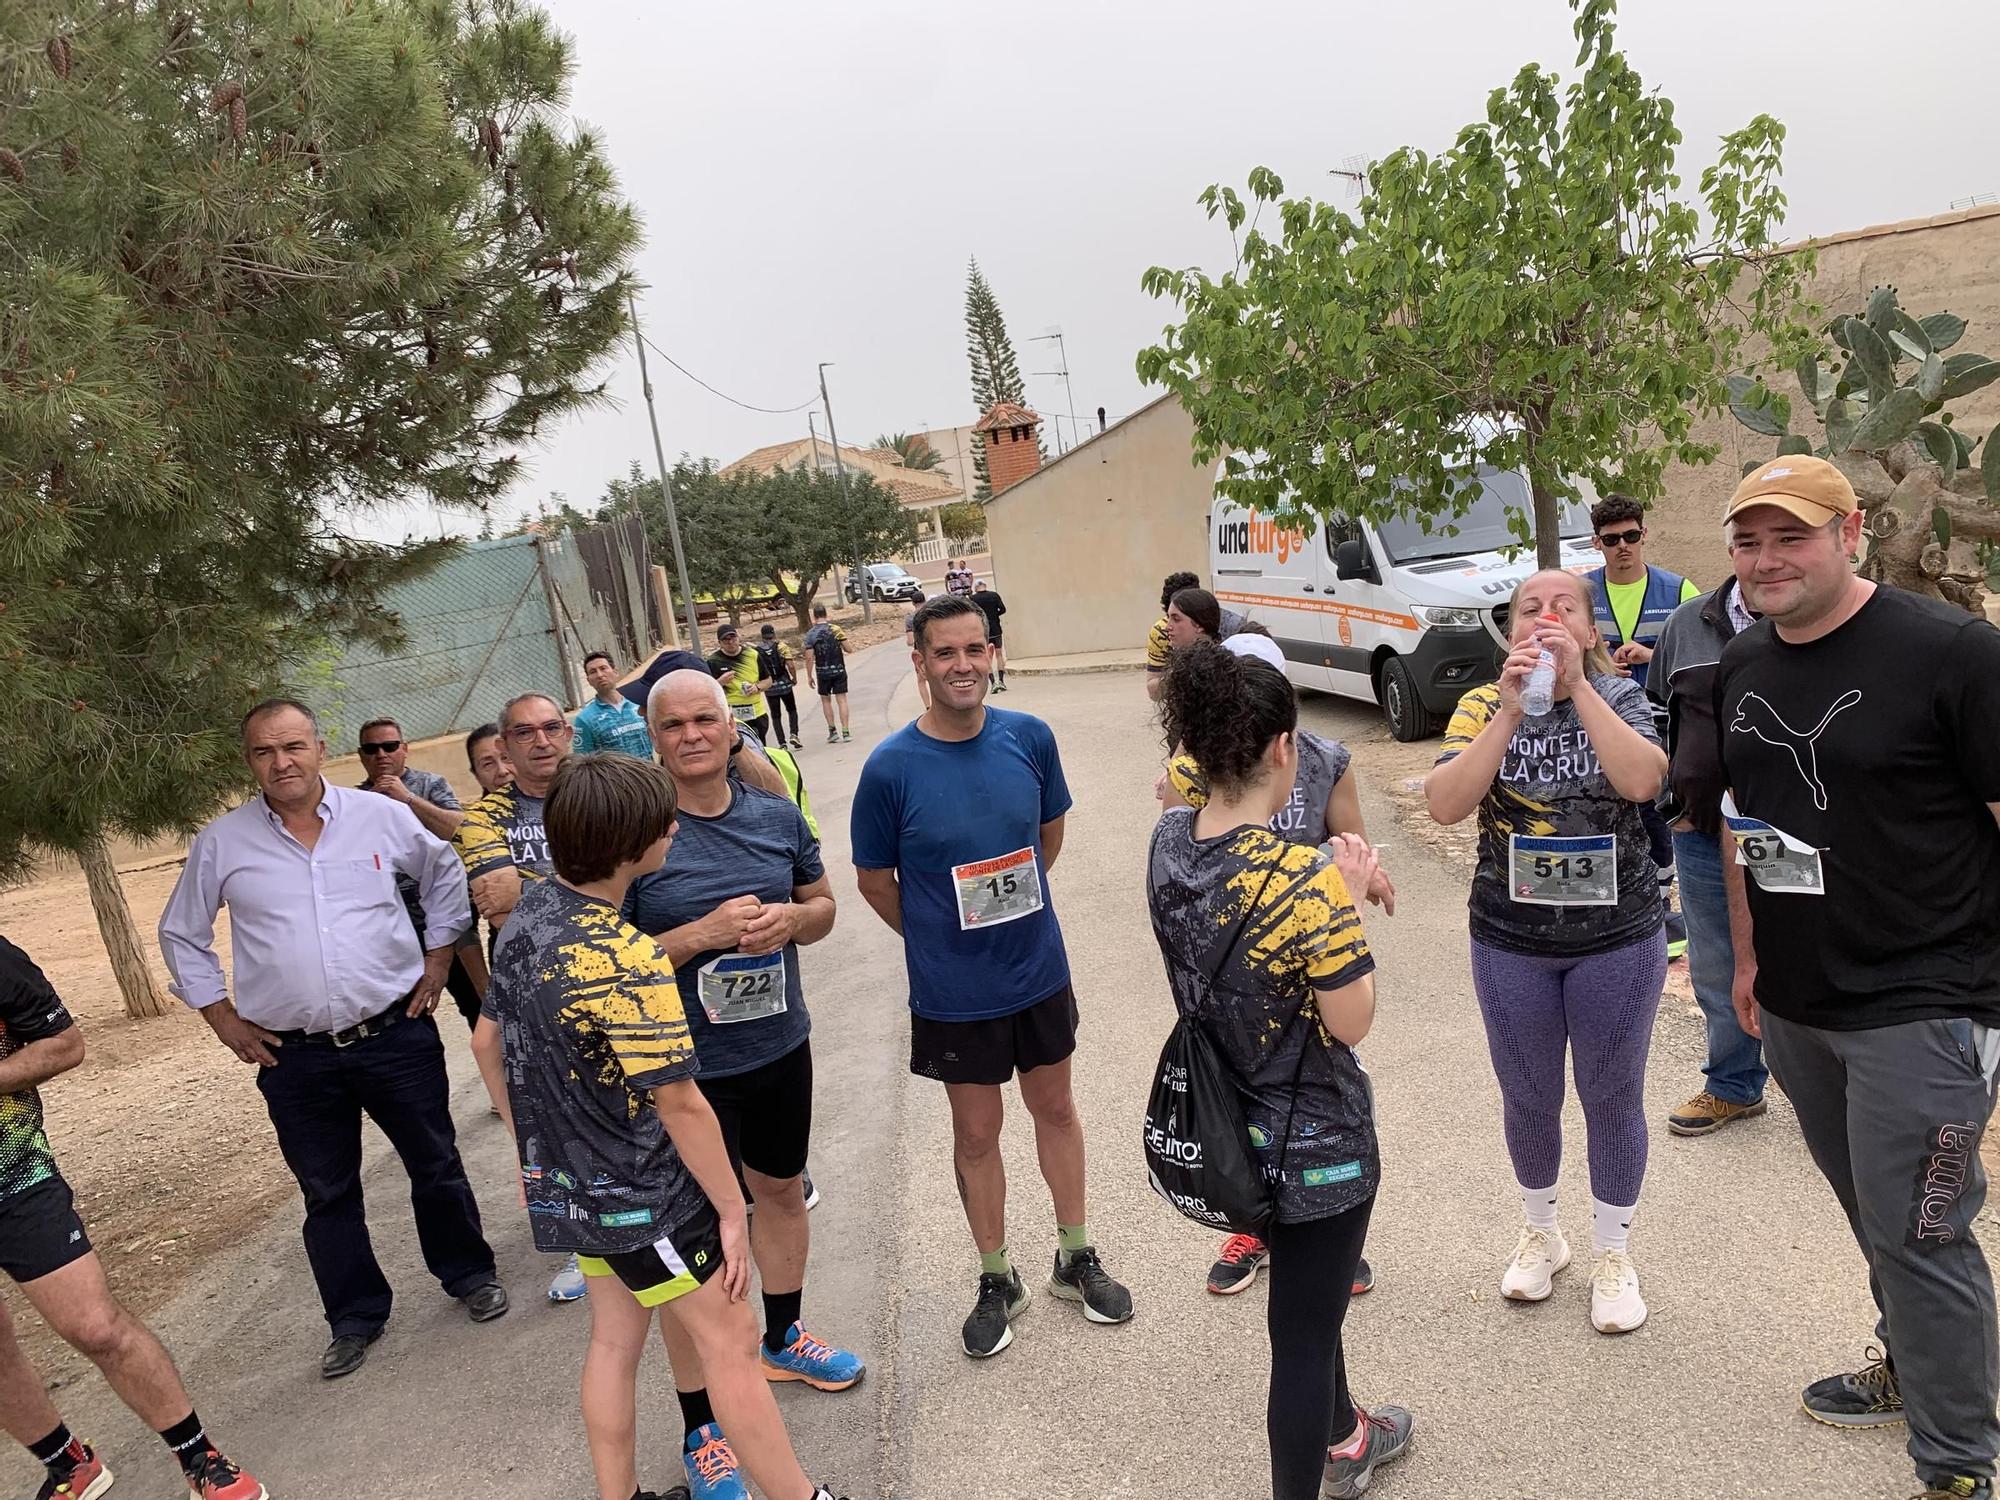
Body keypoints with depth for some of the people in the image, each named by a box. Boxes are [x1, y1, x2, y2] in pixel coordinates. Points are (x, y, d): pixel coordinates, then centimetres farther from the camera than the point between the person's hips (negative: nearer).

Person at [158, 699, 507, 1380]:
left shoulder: (381, 816, -3)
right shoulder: (221, 843, -2)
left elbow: (445, 877, 13)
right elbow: (181, 934, 11)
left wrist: (437, 961, 7)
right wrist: (225, 1022, 6)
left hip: (397, 1036, 0)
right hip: (295, 1060, 1)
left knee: (436, 1165, 12)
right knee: (328, 1194, 13)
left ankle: (469, 1273, 34)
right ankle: (356, 1316, 31)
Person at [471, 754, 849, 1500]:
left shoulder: (529, 911, -2)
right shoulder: (625, 959, -29)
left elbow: (488, 1041, 10)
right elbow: (679, 1105, -24)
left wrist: (536, 1152, 20)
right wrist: (731, 1209, -13)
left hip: (569, 1180, 8)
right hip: (643, 1194, -8)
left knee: (615, 1341, 21)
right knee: (729, 1343, 5)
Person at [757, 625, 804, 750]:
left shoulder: (757, 650, -1)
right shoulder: (781, 646, -5)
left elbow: (756, 670, -3)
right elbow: (790, 665, -13)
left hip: (769, 688, 1)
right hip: (784, 684, -1)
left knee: (775, 716, 10)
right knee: (792, 710, 17)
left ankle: (782, 743, 5)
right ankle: (793, 734, -3)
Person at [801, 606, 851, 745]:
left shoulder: (810, 634, -6)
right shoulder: (836, 629, -5)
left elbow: (809, 657, -8)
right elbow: (847, 648, -6)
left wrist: (809, 676, 0)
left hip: (822, 672, 0)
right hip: (839, 670, 0)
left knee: (826, 700, 16)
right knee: (841, 700, 2)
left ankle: (832, 731, 12)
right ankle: (845, 732, -2)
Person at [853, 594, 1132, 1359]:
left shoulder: (1030, 738, -10)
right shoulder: (890, 767, -18)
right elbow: (875, 878, -5)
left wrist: (1016, 914, 6)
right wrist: (942, 939, 2)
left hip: (1040, 970, 3)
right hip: (954, 991, -3)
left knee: (1056, 1108, 19)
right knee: (976, 1132, 13)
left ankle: (1076, 1258, 40)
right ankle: (997, 1280, 35)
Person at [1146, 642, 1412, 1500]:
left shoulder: (1167, 843, -9)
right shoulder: (1305, 879, -30)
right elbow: (1352, 1022, -19)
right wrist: (1348, 901, -11)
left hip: (1229, 1125, 8)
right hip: (1314, 1139, -8)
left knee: (1308, 1300, 31)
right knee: (1304, 1333, 12)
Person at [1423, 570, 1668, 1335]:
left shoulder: (1620, 696, -6)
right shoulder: (1483, 707, -6)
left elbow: (1643, 780, -26)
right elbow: (1446, 805, -21)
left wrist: (1576, 684, -27)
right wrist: (1511, 707, -26)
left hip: (1618, 939, -1)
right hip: (1511, 942, 1)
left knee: (1613, 1099, 12)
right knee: (1528, 1099, 15)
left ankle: (1613, 1254, 33)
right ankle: (1541, 1234, 39)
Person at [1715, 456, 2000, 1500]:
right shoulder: (1740, 666, 6)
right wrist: (1748, 954, 17)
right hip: (1795, 1003, 6)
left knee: (1916, 1234, 1)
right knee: (1873, 1213, 21)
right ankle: (1907, 1367, 43)